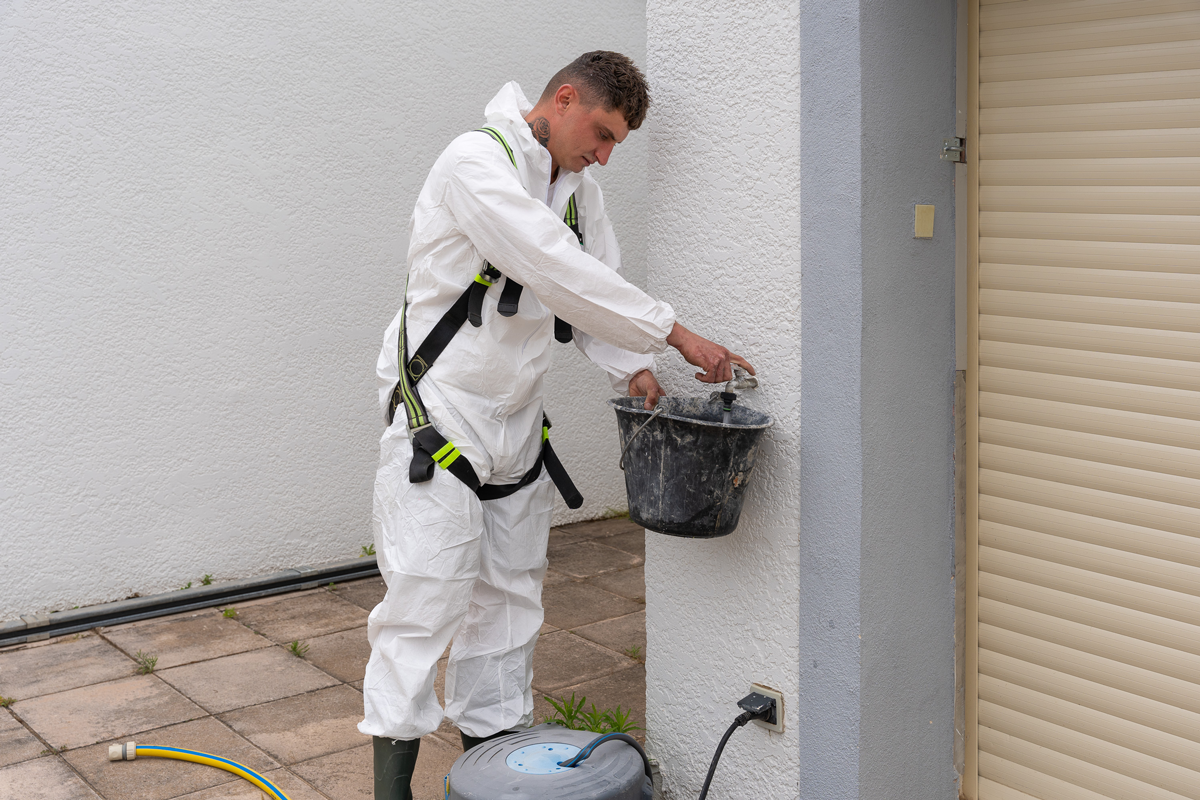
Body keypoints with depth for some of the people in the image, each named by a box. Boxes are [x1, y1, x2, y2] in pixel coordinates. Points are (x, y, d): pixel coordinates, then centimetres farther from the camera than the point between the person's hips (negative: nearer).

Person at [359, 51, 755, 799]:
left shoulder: (578, 190, 10)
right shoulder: (476, 163, -18)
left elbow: (598, 284, 9)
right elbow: (558, 271, -28)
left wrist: (633, 367, -11)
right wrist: (674, 332, -30)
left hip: (517, 422, 8)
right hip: (440, 413, -8)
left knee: (510, 593, 13)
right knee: (426, 597, -6)